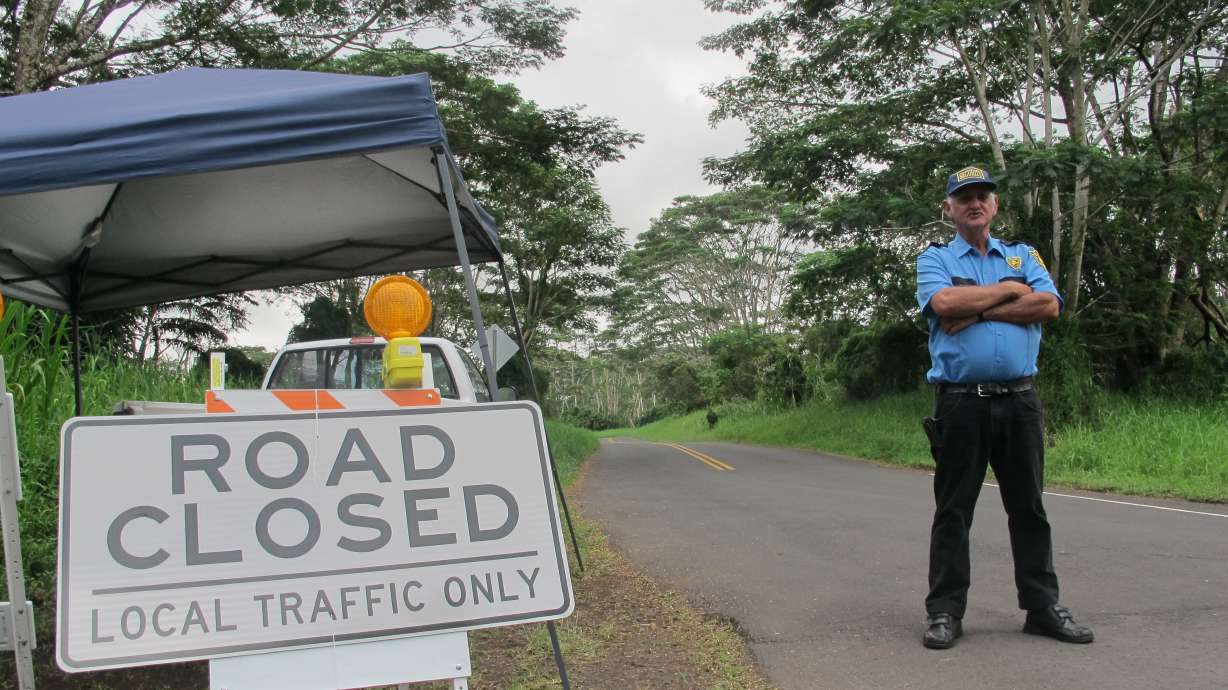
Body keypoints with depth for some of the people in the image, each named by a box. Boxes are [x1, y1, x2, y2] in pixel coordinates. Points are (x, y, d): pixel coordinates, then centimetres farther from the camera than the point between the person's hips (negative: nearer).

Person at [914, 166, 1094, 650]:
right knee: (953, 510, 2)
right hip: (961, 403, -2)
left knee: (1029, 507, 8)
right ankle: (945, 611, 8)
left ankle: (1042, 606, 16)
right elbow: (943, 303, -14)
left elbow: (1048, 305, -4)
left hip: (1019, 400, 3)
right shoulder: (934, 259, 8)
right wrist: (1009, 291, -3)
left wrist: (977, 311, -9)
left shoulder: (1023, 256, 15)